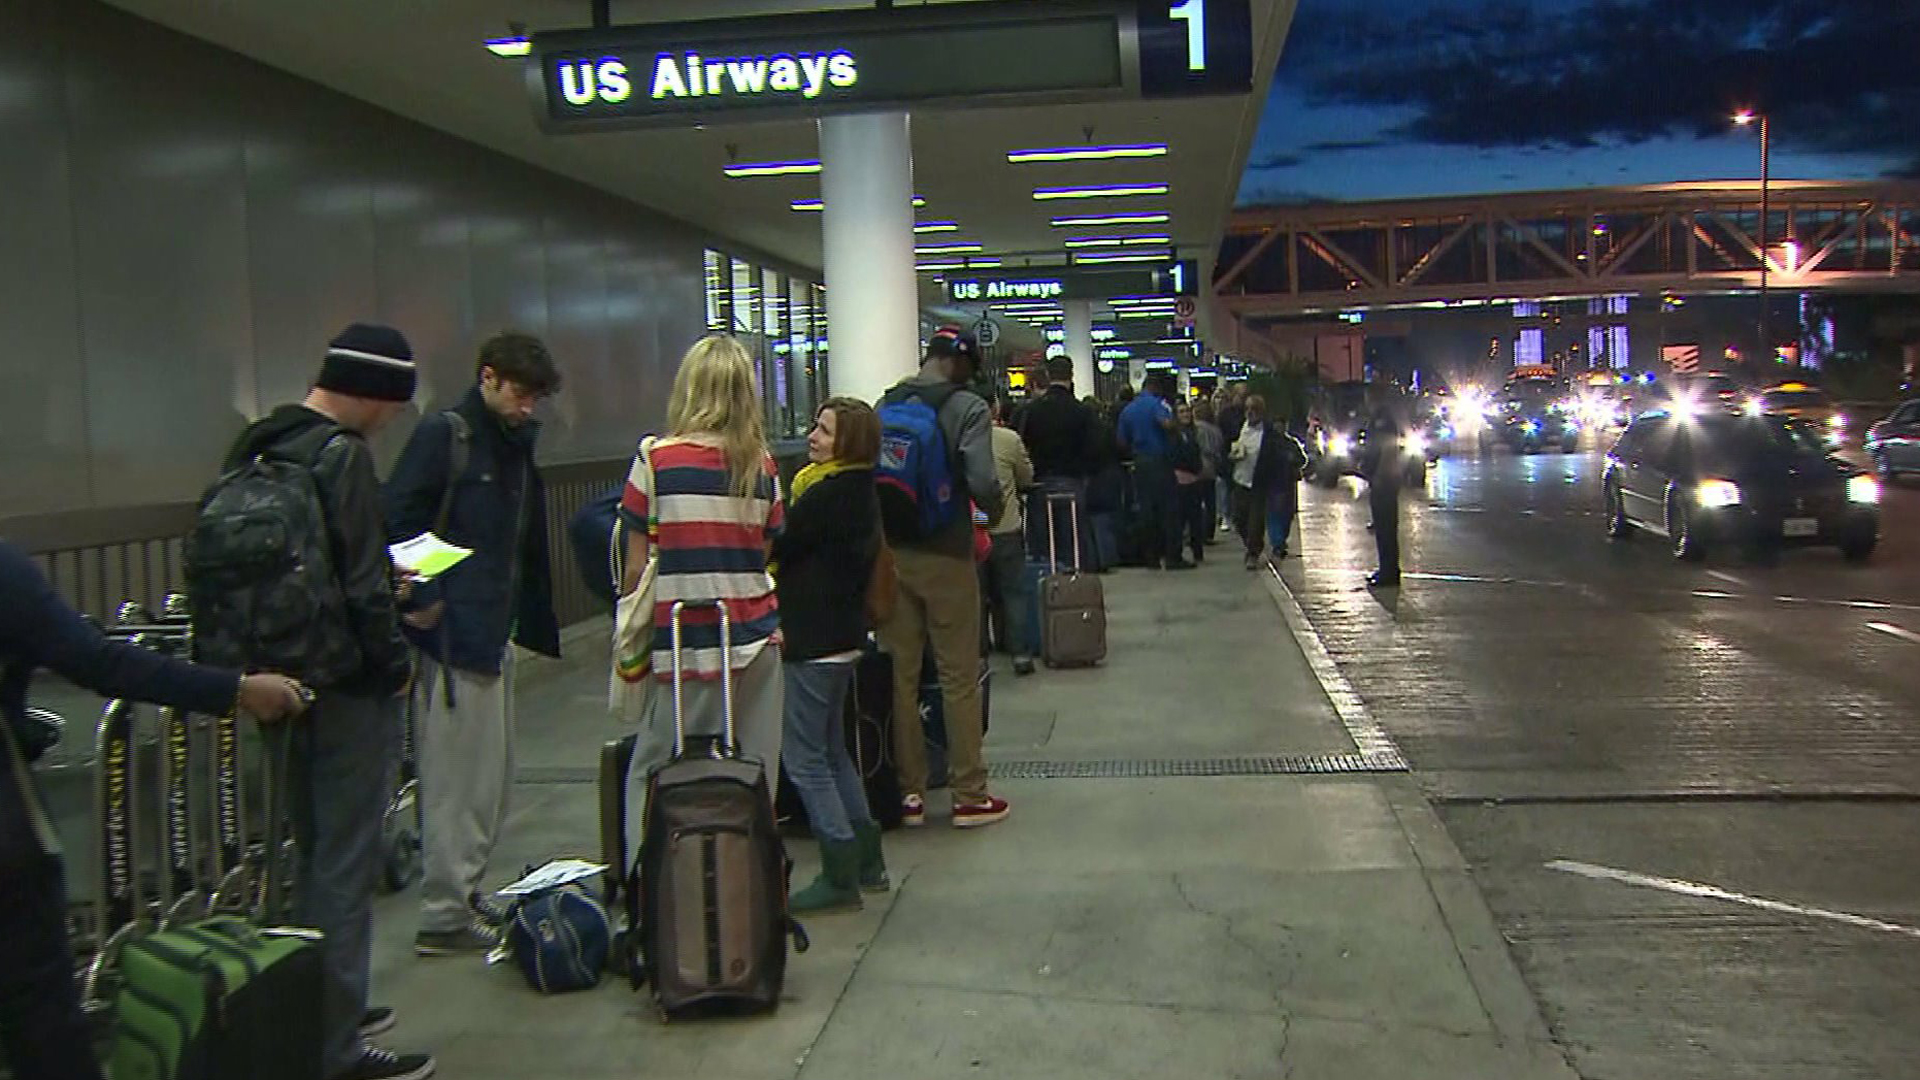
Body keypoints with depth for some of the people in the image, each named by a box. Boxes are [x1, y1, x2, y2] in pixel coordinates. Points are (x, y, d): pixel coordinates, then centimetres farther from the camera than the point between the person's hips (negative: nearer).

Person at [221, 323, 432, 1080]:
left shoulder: (257, 447, 9)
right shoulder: (342, 454, -18)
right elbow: (361, 586, -22)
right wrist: (394, 664, -8)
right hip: (348, 687, -9)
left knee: (314, 854, 21)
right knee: (347, 864, -1)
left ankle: (316, 1012, 33)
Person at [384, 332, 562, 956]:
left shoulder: (516, 447, 17)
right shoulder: (443, 435, -8)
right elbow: (399, 521, -16)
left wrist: (533, 620, 15)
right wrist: (420, 601, -20)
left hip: (495, 633, 9)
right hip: (452, 632, -9)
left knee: (493, 776, 14)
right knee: (454, 776, -4)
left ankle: (466, 894, 26)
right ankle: (443, 916, 3)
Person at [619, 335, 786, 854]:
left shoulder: (657, 461, -6)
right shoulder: (762, 465, 3)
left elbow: (636, 565, -2)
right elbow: (766, 555, 4)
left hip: (682, 644, -3)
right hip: (754, 640, 3)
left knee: (653, 778, 5)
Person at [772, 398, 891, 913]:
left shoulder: (825, 495, -19)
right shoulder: (861, 492, 11)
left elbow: (778, 551, -16)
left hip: (812, 641, -10)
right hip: (843, 634, 10)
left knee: (804, 758, -3)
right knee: (832, 752, 19)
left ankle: (840, 876, 1)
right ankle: (866, 861, 25)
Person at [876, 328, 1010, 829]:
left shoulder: (886, 404, 4)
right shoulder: (968, 407, -10)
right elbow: (982, 482, -19)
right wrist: (994, 510, 1)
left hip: (890, 553, 4)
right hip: (945, 555, -4)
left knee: (900, 674, 11)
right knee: (959, 678, 6)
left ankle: (908, 792, 18)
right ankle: (969, 796, 12)